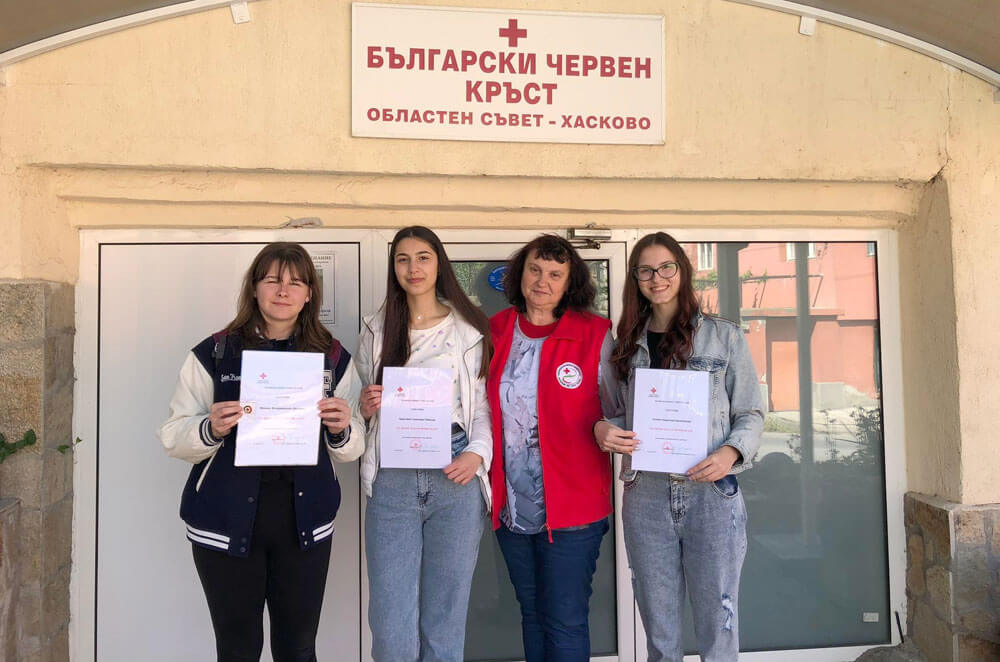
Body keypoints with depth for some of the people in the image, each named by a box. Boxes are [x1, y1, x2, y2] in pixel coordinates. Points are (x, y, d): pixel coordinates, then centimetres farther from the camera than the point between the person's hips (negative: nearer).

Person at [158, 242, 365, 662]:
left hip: (305, 520, 2)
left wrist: (341, 429, -14)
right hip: (226, 523, -1)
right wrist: (212, 429, -21)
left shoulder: (334, 358, 5)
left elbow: (352, 450, 8)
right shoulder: (214, 354, -2)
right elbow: (173, 438, -1)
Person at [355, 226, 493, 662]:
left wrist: (477, 452, -9)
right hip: (393, 479, 1)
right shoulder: (376, 330, 13)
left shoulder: (470, 329, 7)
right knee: (391, 622, 0)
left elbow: (484, 403, 6)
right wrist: (366, 408, -2)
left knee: (446, 615, 8)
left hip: (455, 477, -1)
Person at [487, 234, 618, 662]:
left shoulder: (595, 335, -6)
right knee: (532, 614, 20)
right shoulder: (495, 333, 4)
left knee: (564, 622, 2)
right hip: (511, 505, 4)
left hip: (573, 505, -4)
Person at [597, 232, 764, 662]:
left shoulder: (724, 336, 3)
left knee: (717, 626, 5)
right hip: (645, 496, 3)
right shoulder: (628, 345, 12)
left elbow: (751, 413, 3)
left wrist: (732, 453, -16)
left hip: (711, 495, -2)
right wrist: (602, 429, -6)